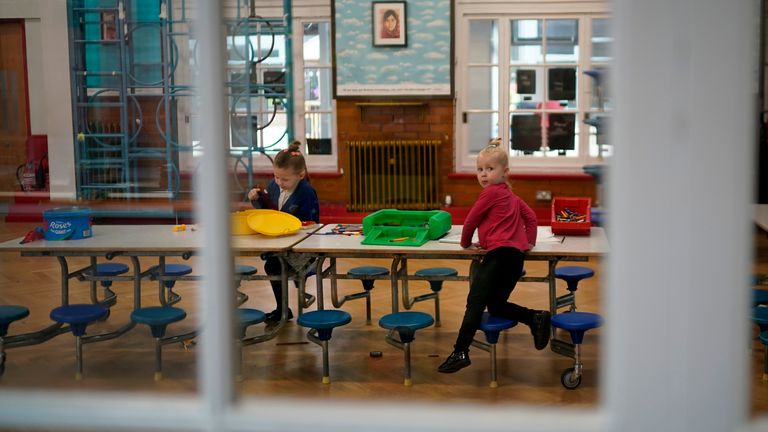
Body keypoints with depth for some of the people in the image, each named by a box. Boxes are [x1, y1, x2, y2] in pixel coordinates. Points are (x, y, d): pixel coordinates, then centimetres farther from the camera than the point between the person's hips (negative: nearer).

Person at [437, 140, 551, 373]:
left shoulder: (491, 192, -2)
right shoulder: (511, 195, 25)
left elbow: (471, 219, 2)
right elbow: (531, 217, 25)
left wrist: (466, 243, 16)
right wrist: (530, 241, 25)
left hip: (500, 252, -10)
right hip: (517, 254, 10)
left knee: (475, 302, -14)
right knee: (495, 305, 17)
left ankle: (460, 352, -20)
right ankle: (536, 318, 2)